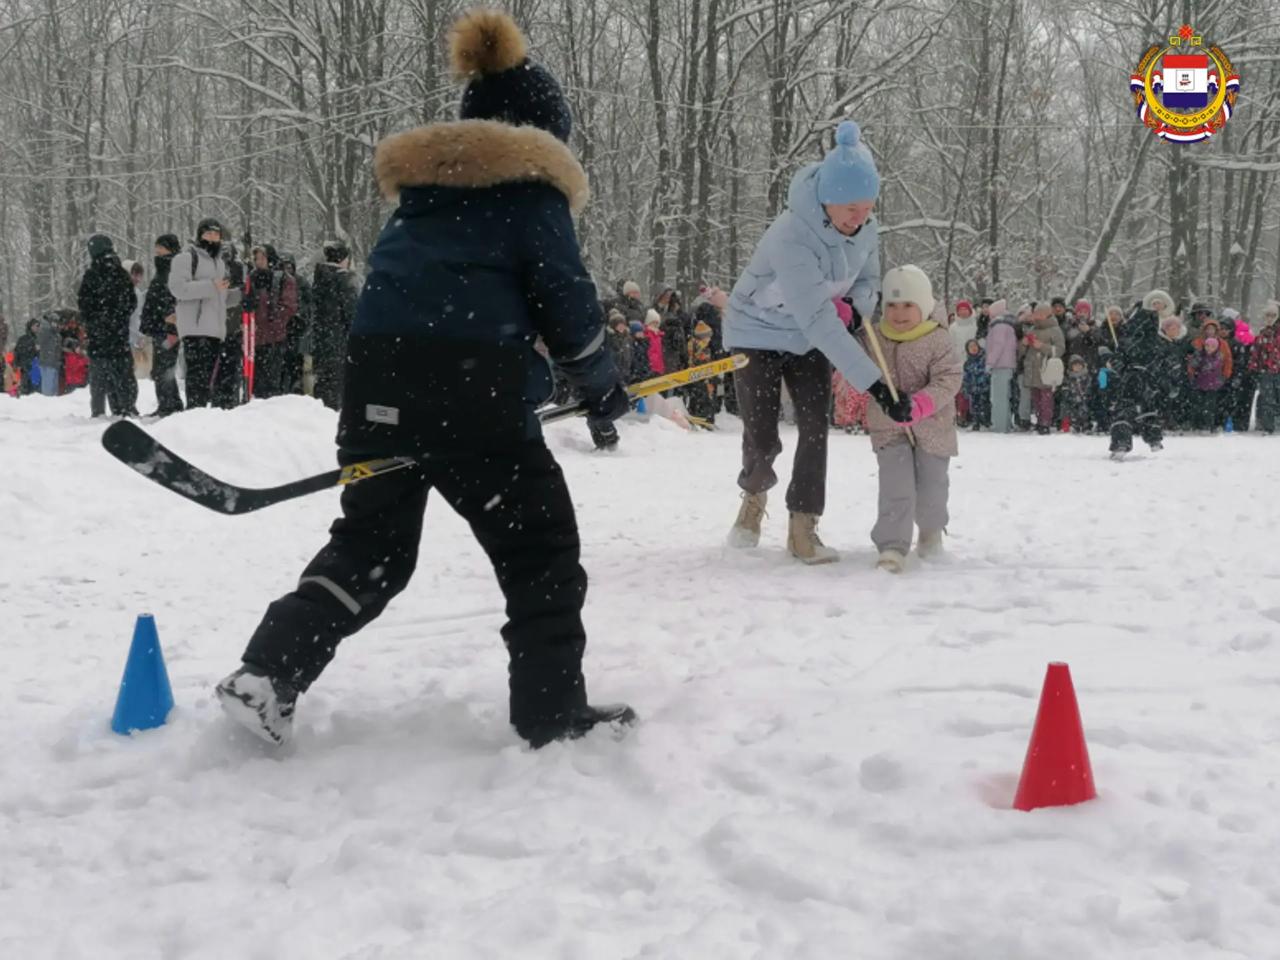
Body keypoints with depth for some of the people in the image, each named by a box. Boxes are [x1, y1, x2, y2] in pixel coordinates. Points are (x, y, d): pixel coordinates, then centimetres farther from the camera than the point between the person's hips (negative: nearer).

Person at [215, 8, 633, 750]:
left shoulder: (423, 183, 24)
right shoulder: (531, 187, 3)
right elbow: (565, 298, -2)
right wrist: (602, 384, 12)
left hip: (375, 377, 6)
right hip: (469, 385, -6)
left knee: (369, 545, 17)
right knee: (541, 548, 8)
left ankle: (267, 675, 5)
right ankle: (554, 713, 9)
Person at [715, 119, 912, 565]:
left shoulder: (865, 228, -15)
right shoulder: (791, 238, -37)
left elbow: (868, 281, 5)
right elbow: (820, 323, -40)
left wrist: (858, 306, -22)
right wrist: (876, 386, -42)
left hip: (809, 338, 5)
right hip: (757, 332, -5)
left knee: (815, 427, -8)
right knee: (761, 439, -7)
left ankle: (802, 527, 3)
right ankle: (755, 494, 27)